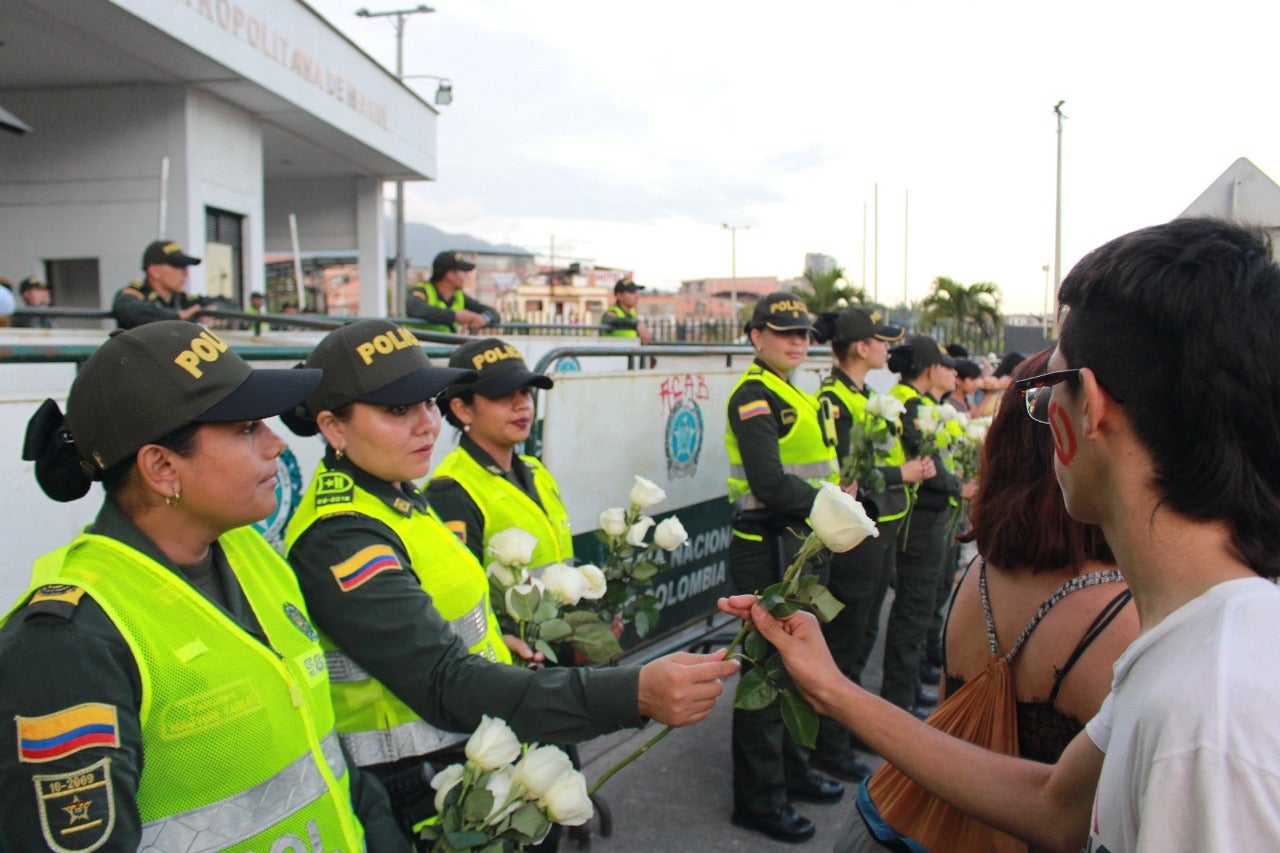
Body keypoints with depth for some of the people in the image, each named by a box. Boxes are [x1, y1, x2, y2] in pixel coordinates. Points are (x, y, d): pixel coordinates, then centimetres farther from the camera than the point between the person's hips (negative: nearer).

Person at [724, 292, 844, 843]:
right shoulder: (755, 396, -14)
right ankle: (757, 799, 13)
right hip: (768, 551, -10)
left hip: (803, 546, 10)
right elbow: (771, 486, -23)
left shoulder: (796, 397, 17)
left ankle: (792, 771, 36)